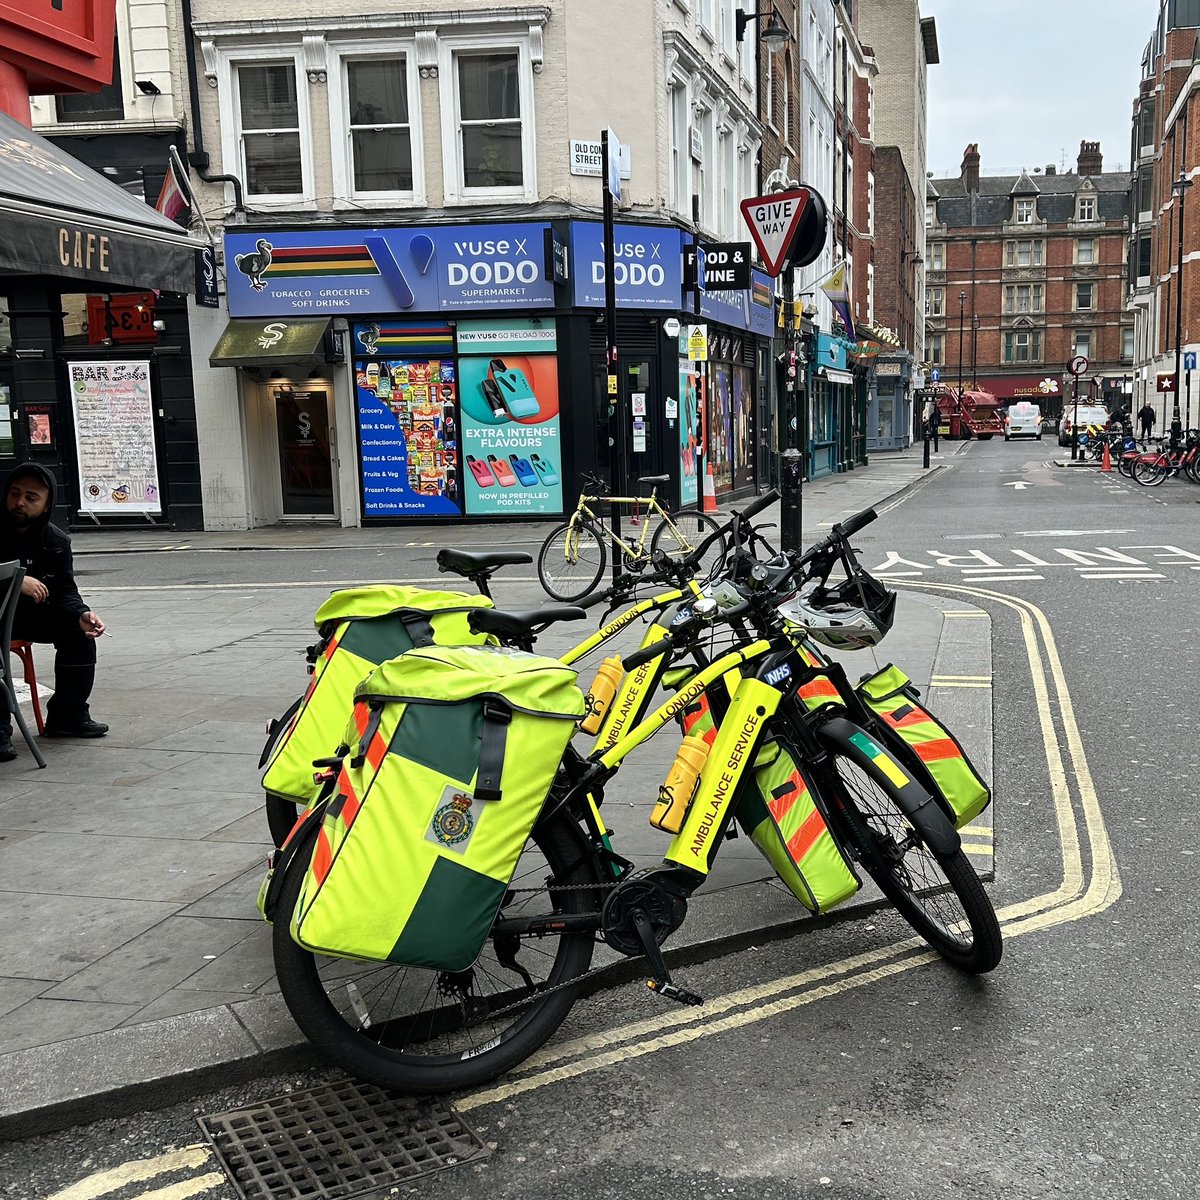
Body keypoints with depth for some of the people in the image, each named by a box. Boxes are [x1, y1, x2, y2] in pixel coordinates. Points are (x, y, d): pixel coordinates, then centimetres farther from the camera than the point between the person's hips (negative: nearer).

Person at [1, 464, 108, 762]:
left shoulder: (56, 542, -1)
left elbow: (64, 592, -5)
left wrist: (81, 614, -28)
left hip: (28, 614, 5)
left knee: (79, 630, -14)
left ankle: (68, 715, -2)